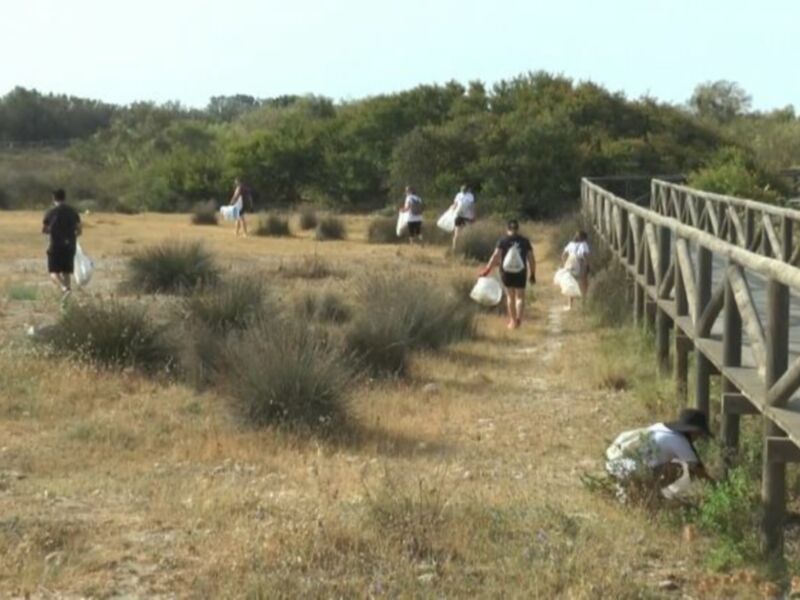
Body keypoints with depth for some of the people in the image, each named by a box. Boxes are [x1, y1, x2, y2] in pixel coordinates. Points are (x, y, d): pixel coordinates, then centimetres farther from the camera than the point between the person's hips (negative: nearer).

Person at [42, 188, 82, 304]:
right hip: (70, 246, 4)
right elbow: (79, 230, 4)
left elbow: (44, 230, 1)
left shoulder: (50, 213, -6)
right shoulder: (73, 212, 3)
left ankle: (64, 288, -26)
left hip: (56, 246, -4)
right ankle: (64, 301, 9)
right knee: (67, 272, 12)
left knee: (54, 272, 2)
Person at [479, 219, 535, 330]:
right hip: (521, 272, 0)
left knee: (510, 296, 15)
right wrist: (532, 274, 11)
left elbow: (496, 256, -12)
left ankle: (512, 321, 21)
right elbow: (531, 258, 2)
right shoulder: (525, 241, 2)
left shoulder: (503, 240, -3)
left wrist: (487, 269, -13)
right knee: (520, 296, 9)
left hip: (506, 271, 0)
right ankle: (518, 318, -12)